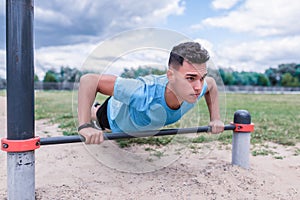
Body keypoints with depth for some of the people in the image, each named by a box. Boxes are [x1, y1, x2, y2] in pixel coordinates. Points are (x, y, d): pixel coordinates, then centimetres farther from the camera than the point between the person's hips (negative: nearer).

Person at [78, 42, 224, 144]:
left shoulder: (194, 90, -37)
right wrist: (84, 126, -55)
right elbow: (89, 80, -49)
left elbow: (211, 83, -10)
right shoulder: (144, 94, -55)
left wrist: (215, 118, -17)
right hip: (116, 116, -5)